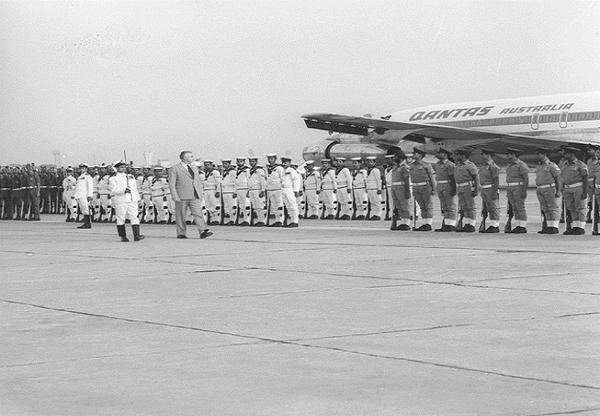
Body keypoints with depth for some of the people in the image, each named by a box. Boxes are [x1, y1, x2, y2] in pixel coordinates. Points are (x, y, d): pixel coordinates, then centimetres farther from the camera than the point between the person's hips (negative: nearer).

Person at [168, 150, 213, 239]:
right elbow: (172, 184, -6)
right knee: (180, 215, 3)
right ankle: (181, 233, 14)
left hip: (195, 197, 4)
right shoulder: (174, 169, -2)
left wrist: (201, 191, 13)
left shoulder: (194, 167, 16)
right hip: (181, 197, -4)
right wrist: (175, 196, -14)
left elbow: (199, 180, 23)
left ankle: (203, 232, -20)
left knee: (198, 213, -10)